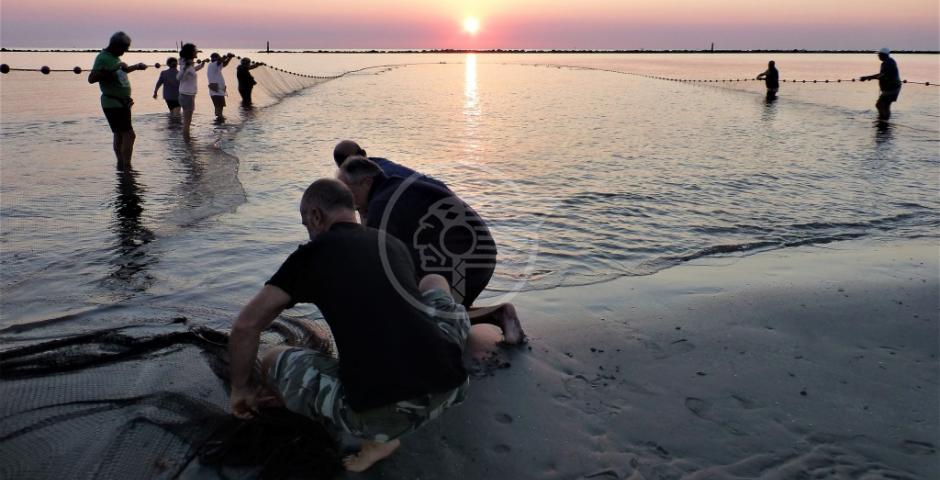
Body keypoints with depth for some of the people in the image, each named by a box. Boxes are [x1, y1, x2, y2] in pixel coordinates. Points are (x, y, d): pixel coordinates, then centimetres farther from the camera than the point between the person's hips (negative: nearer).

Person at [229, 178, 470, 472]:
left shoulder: (312, 253, 8)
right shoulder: (394, 245, 21)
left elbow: (245, 327, 7)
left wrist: (241, 388, 28)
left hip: (380, 413, -5)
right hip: (448, 388, 5)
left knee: (273, 362, 20)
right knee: (434, 283, 32)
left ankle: (377, 435, 7)